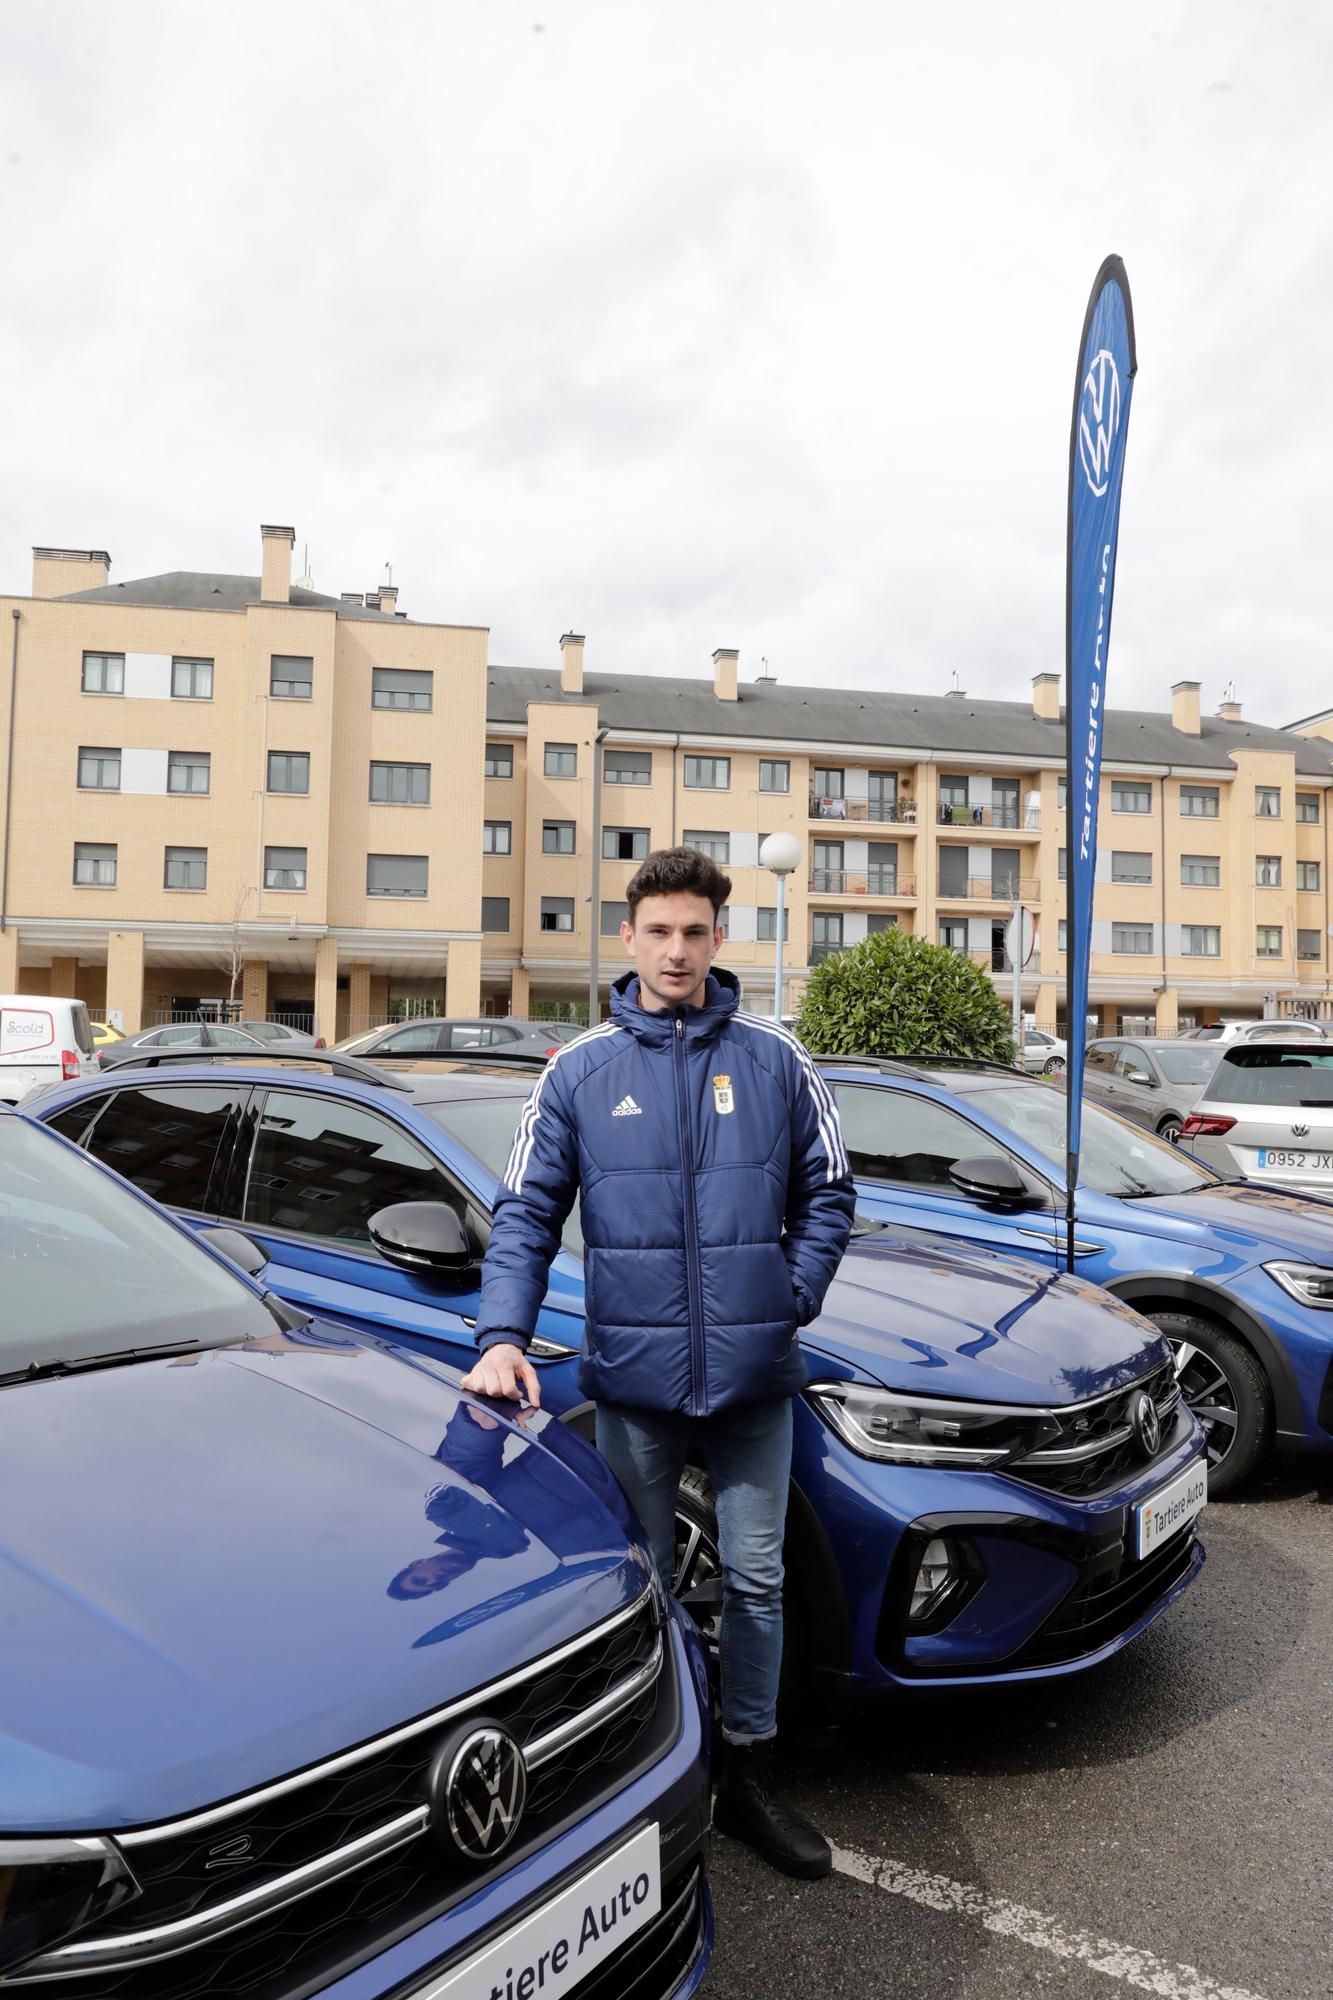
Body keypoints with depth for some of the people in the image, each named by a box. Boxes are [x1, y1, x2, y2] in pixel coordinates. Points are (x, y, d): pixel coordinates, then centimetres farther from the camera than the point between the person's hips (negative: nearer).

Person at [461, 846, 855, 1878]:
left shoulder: (775, 1060, 0)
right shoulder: (581, 1070, -2)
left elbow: (827, 1196, 7)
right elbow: (526, 1212, -2)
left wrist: (790, 1302, -3)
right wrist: (504, 1336, -13)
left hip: (752, 1376, 1)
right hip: (633, 1377, 0)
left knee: (756, 1578, 13)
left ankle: (749, 1775, 33)